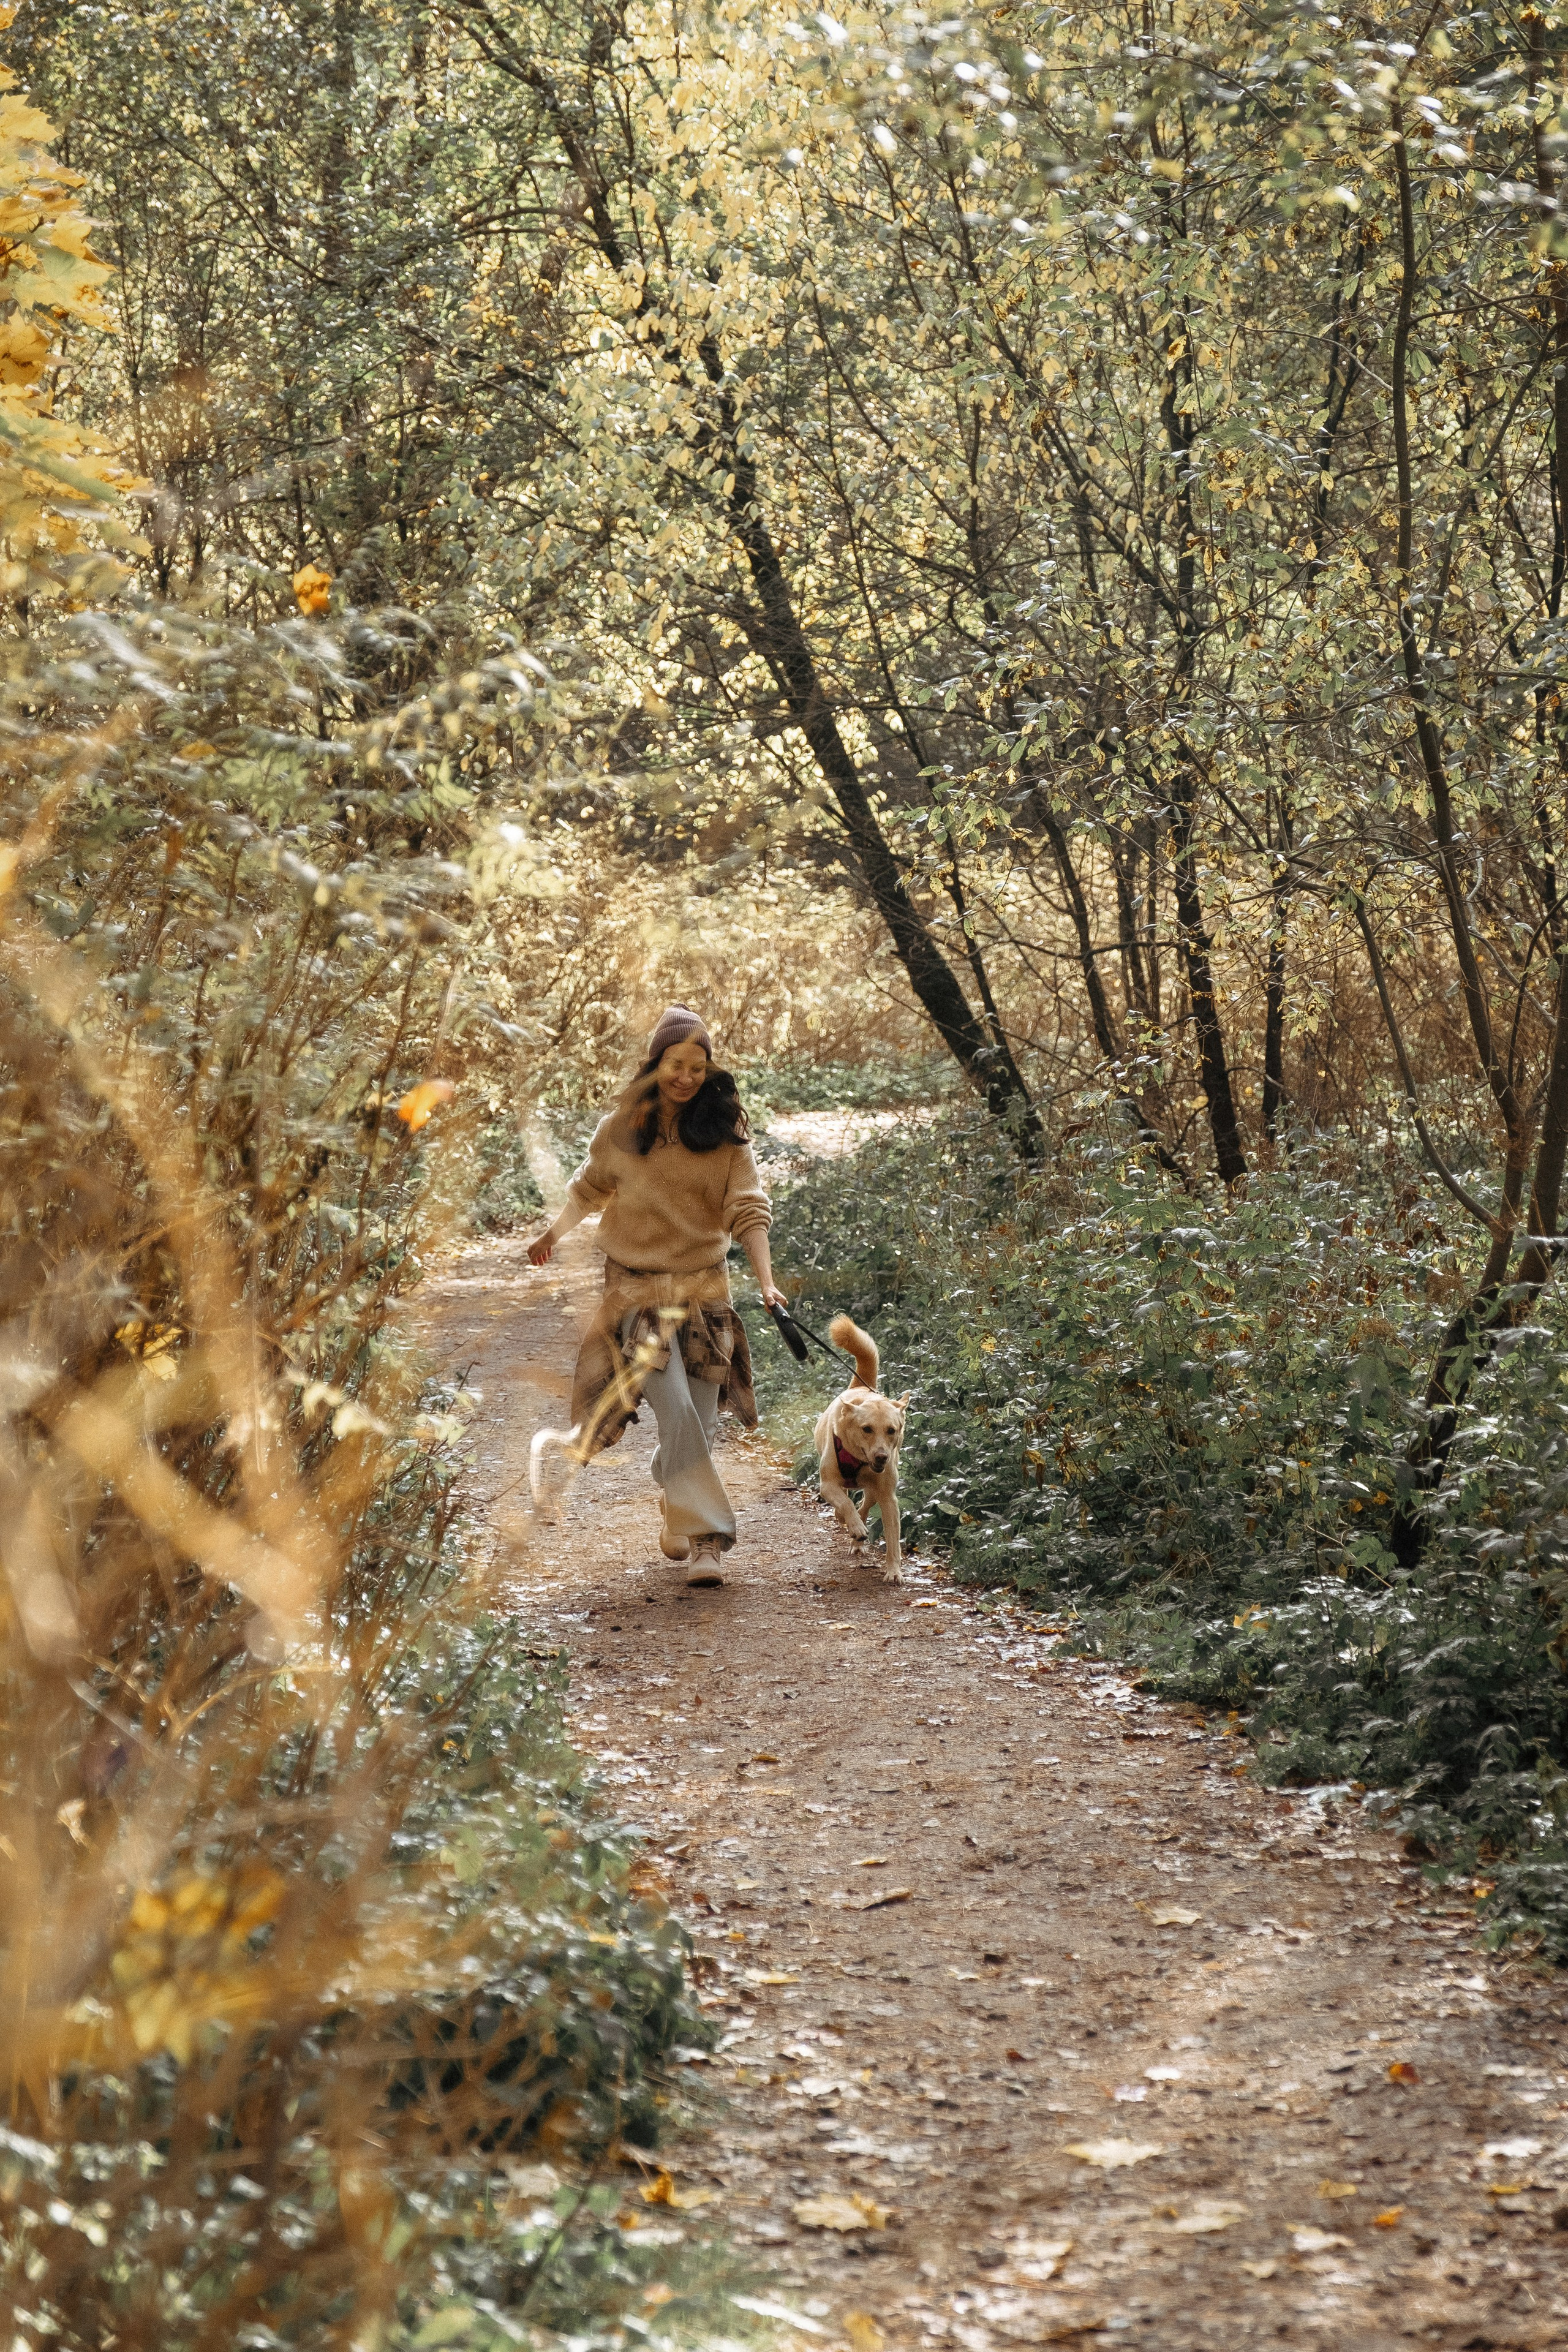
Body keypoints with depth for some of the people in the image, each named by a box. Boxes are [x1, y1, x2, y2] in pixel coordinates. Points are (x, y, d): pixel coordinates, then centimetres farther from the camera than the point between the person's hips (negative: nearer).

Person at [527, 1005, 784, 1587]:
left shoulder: (725, 1133, -2)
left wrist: (766, 1281, -20)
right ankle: (706, 1537, -13)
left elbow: (748, 1209, -8)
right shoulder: (620, 1130, 0)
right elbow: (589, 1188, 17)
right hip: (639, 1291, -1)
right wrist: (555, 1234, 1)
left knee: (696, 1421, 3)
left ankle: (675, 1514, 30)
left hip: (705, 1291, 1)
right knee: (677, 1413, -16)